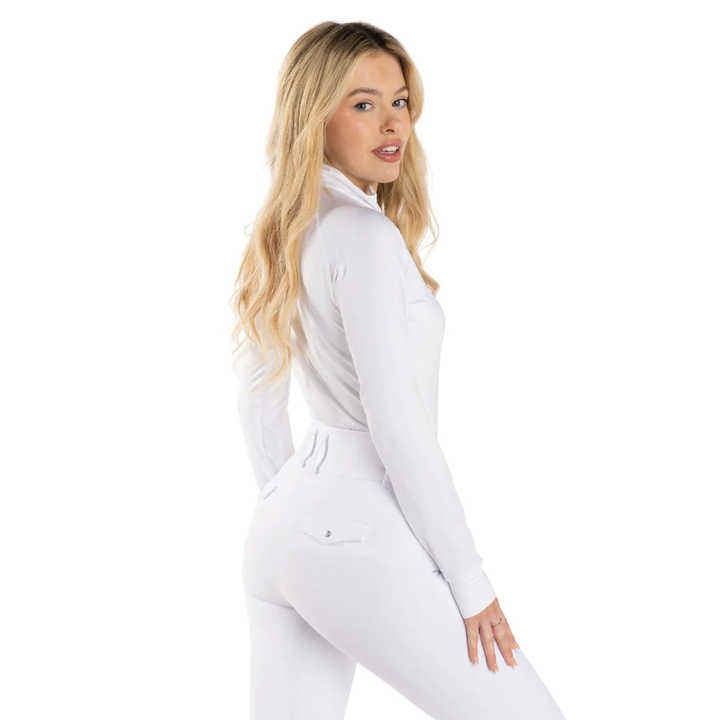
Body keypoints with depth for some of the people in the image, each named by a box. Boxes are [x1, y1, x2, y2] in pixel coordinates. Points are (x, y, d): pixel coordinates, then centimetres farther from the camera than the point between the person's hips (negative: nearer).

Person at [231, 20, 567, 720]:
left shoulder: (285, 235, 11)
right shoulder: (363, 233, -15)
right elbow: (395, 421, -18)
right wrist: (469, 582, -13)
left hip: (279, 532, 9)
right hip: (355, 535, -9)